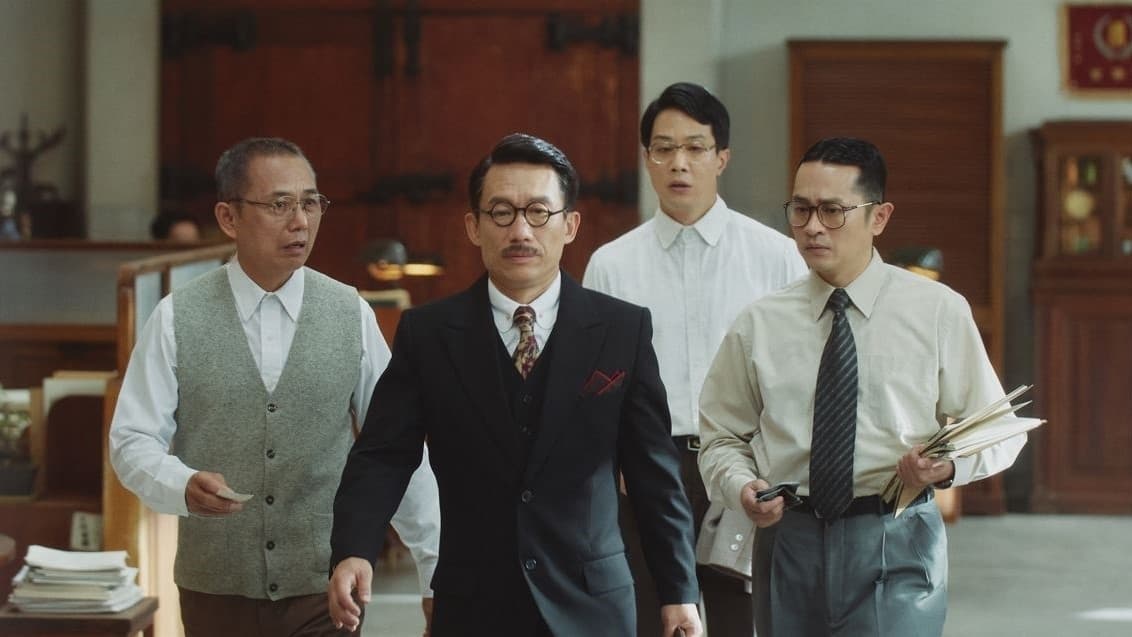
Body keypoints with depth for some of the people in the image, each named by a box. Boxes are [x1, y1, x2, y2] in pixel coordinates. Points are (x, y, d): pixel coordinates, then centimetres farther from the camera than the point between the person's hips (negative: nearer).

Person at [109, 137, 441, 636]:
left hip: (325, 587, 1)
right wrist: (183, 486, -23)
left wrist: (437, 573, 2)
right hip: (216, 589, 0)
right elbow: (133, 440, -2)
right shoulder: (177, 319, -3)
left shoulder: (351, 315, 0)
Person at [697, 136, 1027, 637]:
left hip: (895, 545, -2)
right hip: (789, 542, 2)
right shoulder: (758, 325, 7)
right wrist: (742, 487, -9)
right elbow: (722, 438, 12)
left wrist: (950, 464, -14)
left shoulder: (938, 310, 2)